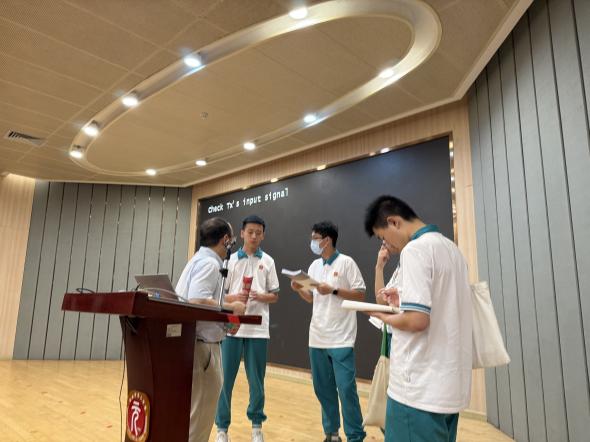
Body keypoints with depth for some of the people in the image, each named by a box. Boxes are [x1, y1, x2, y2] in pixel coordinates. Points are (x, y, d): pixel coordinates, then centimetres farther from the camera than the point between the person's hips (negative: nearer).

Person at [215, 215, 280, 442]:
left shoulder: (268, 261, 5)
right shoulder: (231, 259, 4)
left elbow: (275, 296, 7)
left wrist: (261, 297, -14)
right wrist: (235, 298, -16)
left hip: (258, 329, 0)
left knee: (256, 380, 9)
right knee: (225, 379, 5)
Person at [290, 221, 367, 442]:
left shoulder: (346, 262, -7)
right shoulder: (314, 266, 12)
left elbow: (360, 294, -8)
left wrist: (333, 290, -18)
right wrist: (299, 289, -1)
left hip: (340, 338, -6)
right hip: (317, 337, 7)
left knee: (346, 389, -3)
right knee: (322, 388, 13)